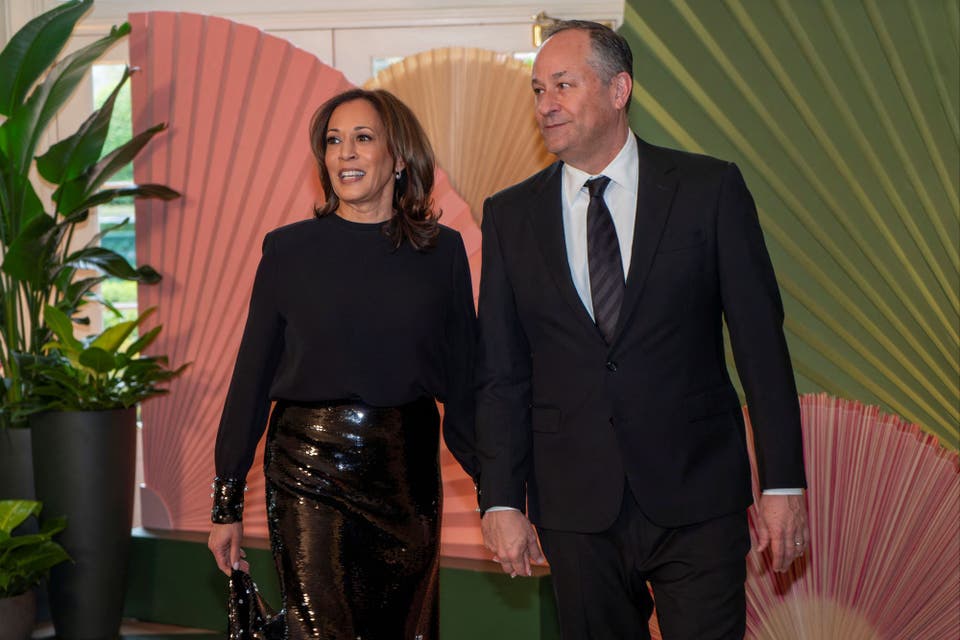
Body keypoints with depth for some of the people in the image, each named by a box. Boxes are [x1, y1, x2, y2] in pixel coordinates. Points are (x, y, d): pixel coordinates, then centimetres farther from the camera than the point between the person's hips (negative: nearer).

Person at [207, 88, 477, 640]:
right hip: (309, 471, -2)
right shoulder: (289, 249, 0)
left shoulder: (442, 252, 4)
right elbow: (252, 376, 2)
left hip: (410, 473, 2)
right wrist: (227, 503, 1)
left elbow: (463, 381, 6)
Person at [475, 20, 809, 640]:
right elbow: (500, 372, 6)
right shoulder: (511, 215, 6)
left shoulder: (709, 189, 0)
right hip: (576, 504, 2)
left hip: (697, 497, -2)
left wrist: (784, 482, -4)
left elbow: (761, 342, -1)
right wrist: (501, 500, 0)